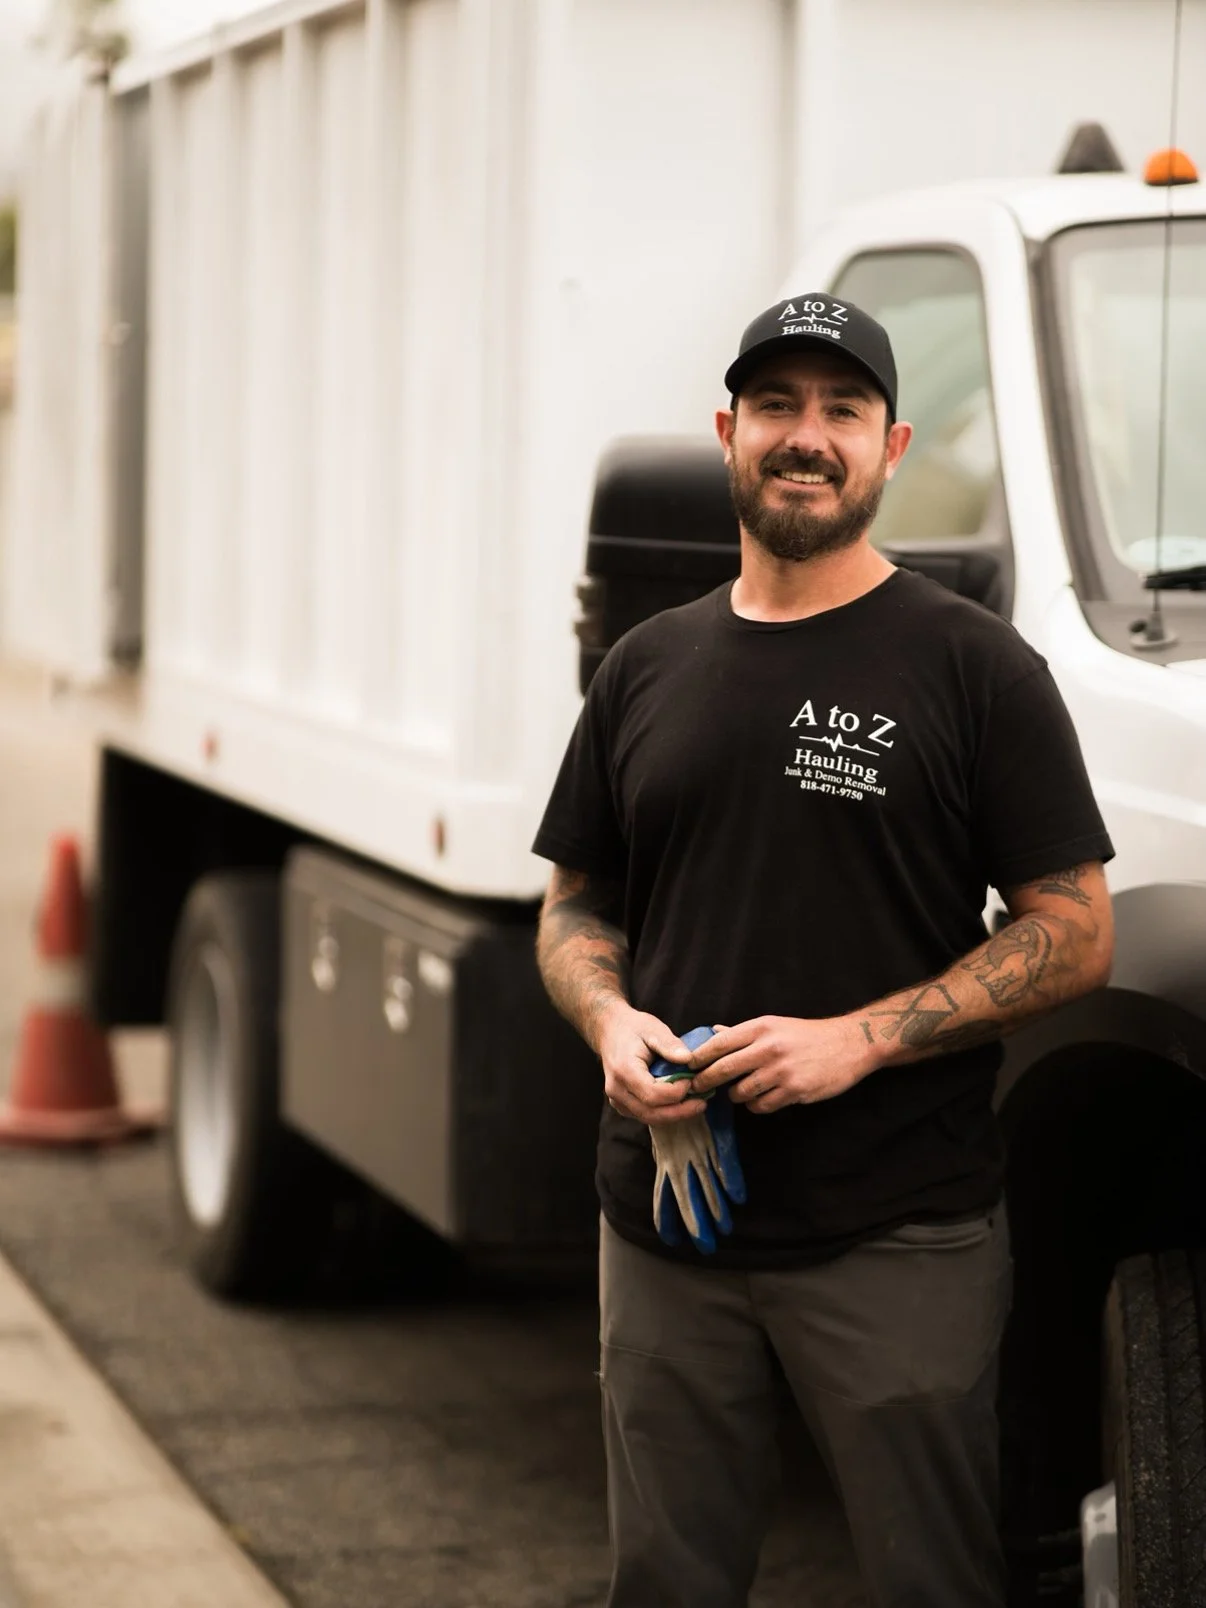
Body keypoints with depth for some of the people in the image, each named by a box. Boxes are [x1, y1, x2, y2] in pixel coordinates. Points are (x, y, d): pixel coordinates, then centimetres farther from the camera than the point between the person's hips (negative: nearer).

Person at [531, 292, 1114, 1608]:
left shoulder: (973, 664, -2)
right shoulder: (649, 668, 11)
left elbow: (1073, 934, -5)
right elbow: (574, 904, 18)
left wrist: (861, 1037, -16)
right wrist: (611, 1022, -5)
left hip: (899, 1238, -4)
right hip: (666, 1217, 4)